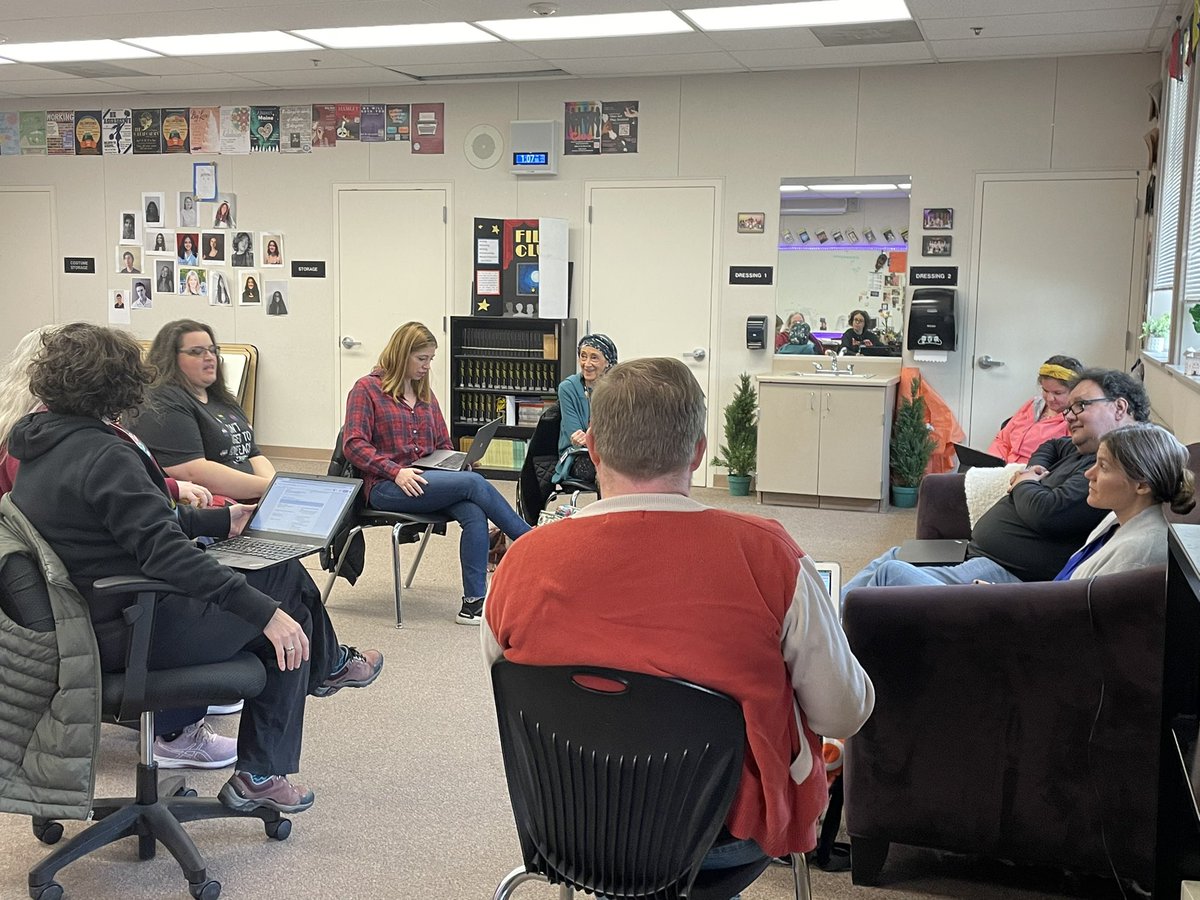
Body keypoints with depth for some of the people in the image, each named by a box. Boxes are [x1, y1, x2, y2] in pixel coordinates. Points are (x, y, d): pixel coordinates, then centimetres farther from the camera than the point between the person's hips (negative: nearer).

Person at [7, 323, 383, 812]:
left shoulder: (42, 446, 8)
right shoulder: (102, 455, -24)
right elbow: (164, 550, -31)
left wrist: (220, 520, 24)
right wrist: (265, 612, -30)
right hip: (134, 631, -10)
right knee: (289, 617, 2)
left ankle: (327, 665, 39)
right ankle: (260, 776, 12)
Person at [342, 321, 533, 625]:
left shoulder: (425, 393, 21)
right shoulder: (366, 389, 2)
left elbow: (443, 445, 26)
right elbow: (354, 444, -7)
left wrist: (460, 463, 4)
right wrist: (396, 471, -19)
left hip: (427, 480, 6)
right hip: (385, 487, -6)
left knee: (475, 514, -27)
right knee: (474, 484, -26)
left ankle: (474, 602, -27)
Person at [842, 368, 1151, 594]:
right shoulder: (1078, 449, 15)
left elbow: (1047, 513, -25)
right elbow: (1051, 446, 39)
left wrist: (1024, 483, -2)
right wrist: (1032, 470, 15)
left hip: (1005, 574, -11)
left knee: (891, 572, -23)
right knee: (893, 557, 18)